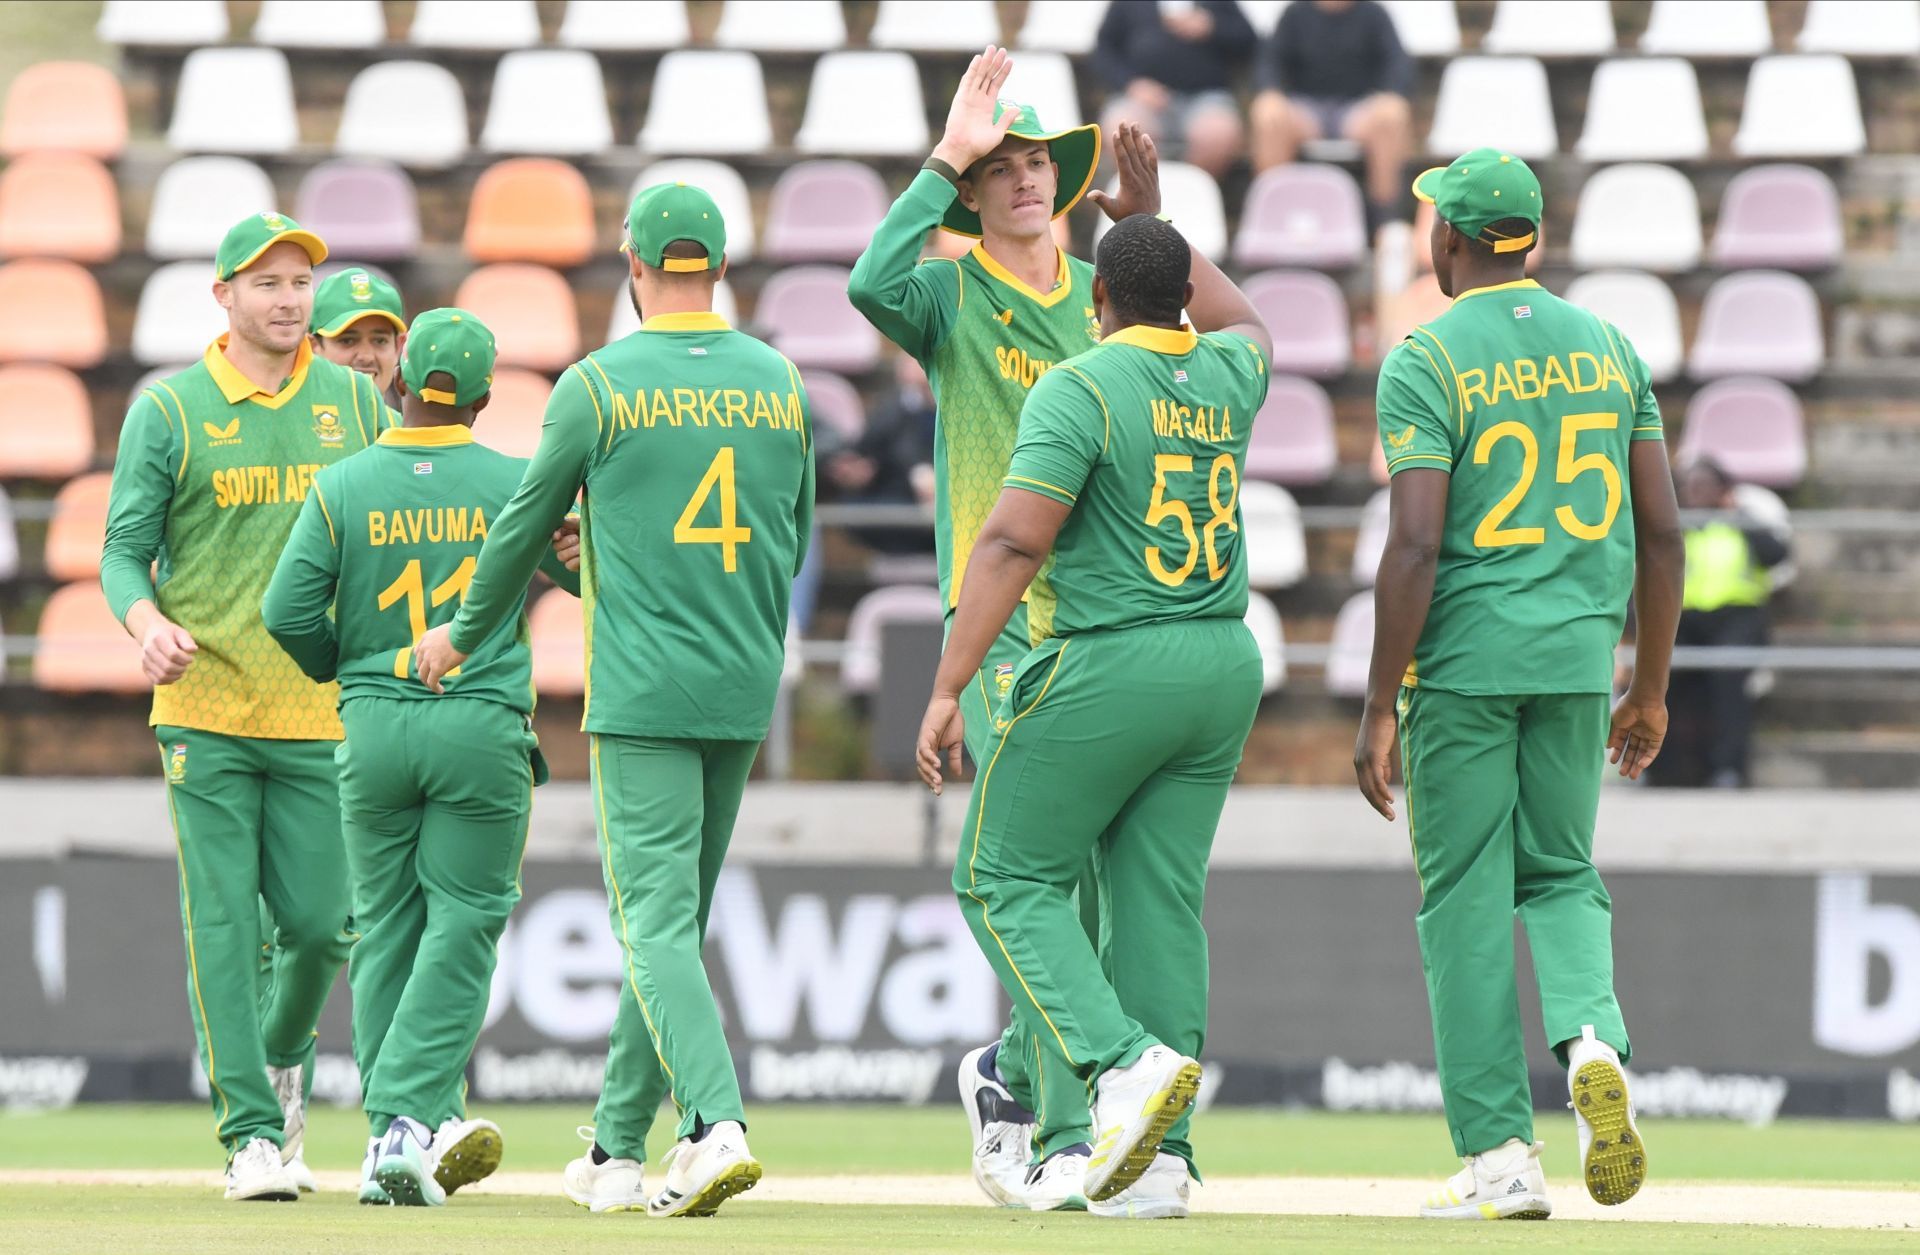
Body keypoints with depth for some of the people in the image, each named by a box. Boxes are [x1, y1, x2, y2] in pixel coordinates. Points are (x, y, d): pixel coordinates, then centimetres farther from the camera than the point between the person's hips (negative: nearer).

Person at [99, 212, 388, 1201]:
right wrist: (148, 625, -20)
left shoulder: (354, 402, 9)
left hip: (324, 709, 2)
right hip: (205, 705, -2)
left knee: (321, 920, 1)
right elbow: (123, 550, 1)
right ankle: (250, 1129, -2)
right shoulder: (168, 409, 2)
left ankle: (281, 1051, 32)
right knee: (223, 924, -6)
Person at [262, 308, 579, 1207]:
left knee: (385, 929, 10)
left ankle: (393, 1135, 7)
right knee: (462, 927, -1)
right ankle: (410, 1118, -15)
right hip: (483, 728, -2)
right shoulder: (514, 485, -2)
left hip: (373, 728, 2)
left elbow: (288, 610, -6)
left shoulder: (342, 487, -1)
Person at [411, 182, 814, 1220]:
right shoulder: (779, 384, 7)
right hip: (745, 693, 5)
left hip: (641, 692, -5)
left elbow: (526, 524, 4)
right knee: (672, 918, 14)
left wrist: (463, 634, 19)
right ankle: (618, 1152, 20)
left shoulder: (599, 385, -6)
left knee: (657, 922, -9)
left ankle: (717, 1124, -28)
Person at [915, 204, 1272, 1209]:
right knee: (1162, 897, 8)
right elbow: (1245, 323, 36)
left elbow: (1013, 541, -19)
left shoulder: (1078, 389, -11)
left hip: (1105, 669, -6)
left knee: (1005, 880, 4)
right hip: (1224, 667, 6)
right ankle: (1161, 1152, 3)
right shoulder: (1226, 376, 9)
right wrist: (1149, 213, 43)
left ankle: (1126, 1059, -17)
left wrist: (947, 690, -19)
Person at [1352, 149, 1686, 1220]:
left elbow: (1416, 546, -16)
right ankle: (1594, 1041, -10)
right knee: (1560, 873, 20)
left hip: (1463, 657, -4)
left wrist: (1379, 710, -12)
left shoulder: (1426, 361, -8)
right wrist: (1652, 686, 16)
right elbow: (1663, 530, 7)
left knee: (1465, 899, 3)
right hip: (1580, 652, 4)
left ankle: (1501, 1156, 0)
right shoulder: (1607, 348, 7)